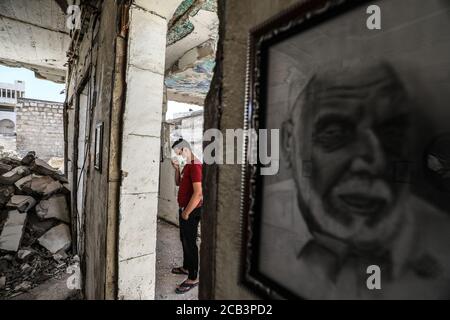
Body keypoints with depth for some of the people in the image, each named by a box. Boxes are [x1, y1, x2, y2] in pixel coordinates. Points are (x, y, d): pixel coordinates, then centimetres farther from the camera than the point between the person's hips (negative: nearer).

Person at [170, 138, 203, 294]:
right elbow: (178, 183, 18)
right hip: (184, 208, 10)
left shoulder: (195, 166, -22)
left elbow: (198, 193, -28)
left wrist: (187, 212, -19)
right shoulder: (187, 165, 10)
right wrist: (177, 168, 2)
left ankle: (193, 279, 14)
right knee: (184, 240, 21)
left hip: (191, 211, -10)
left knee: (190, 243, 0)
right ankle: (186, 267, 39)